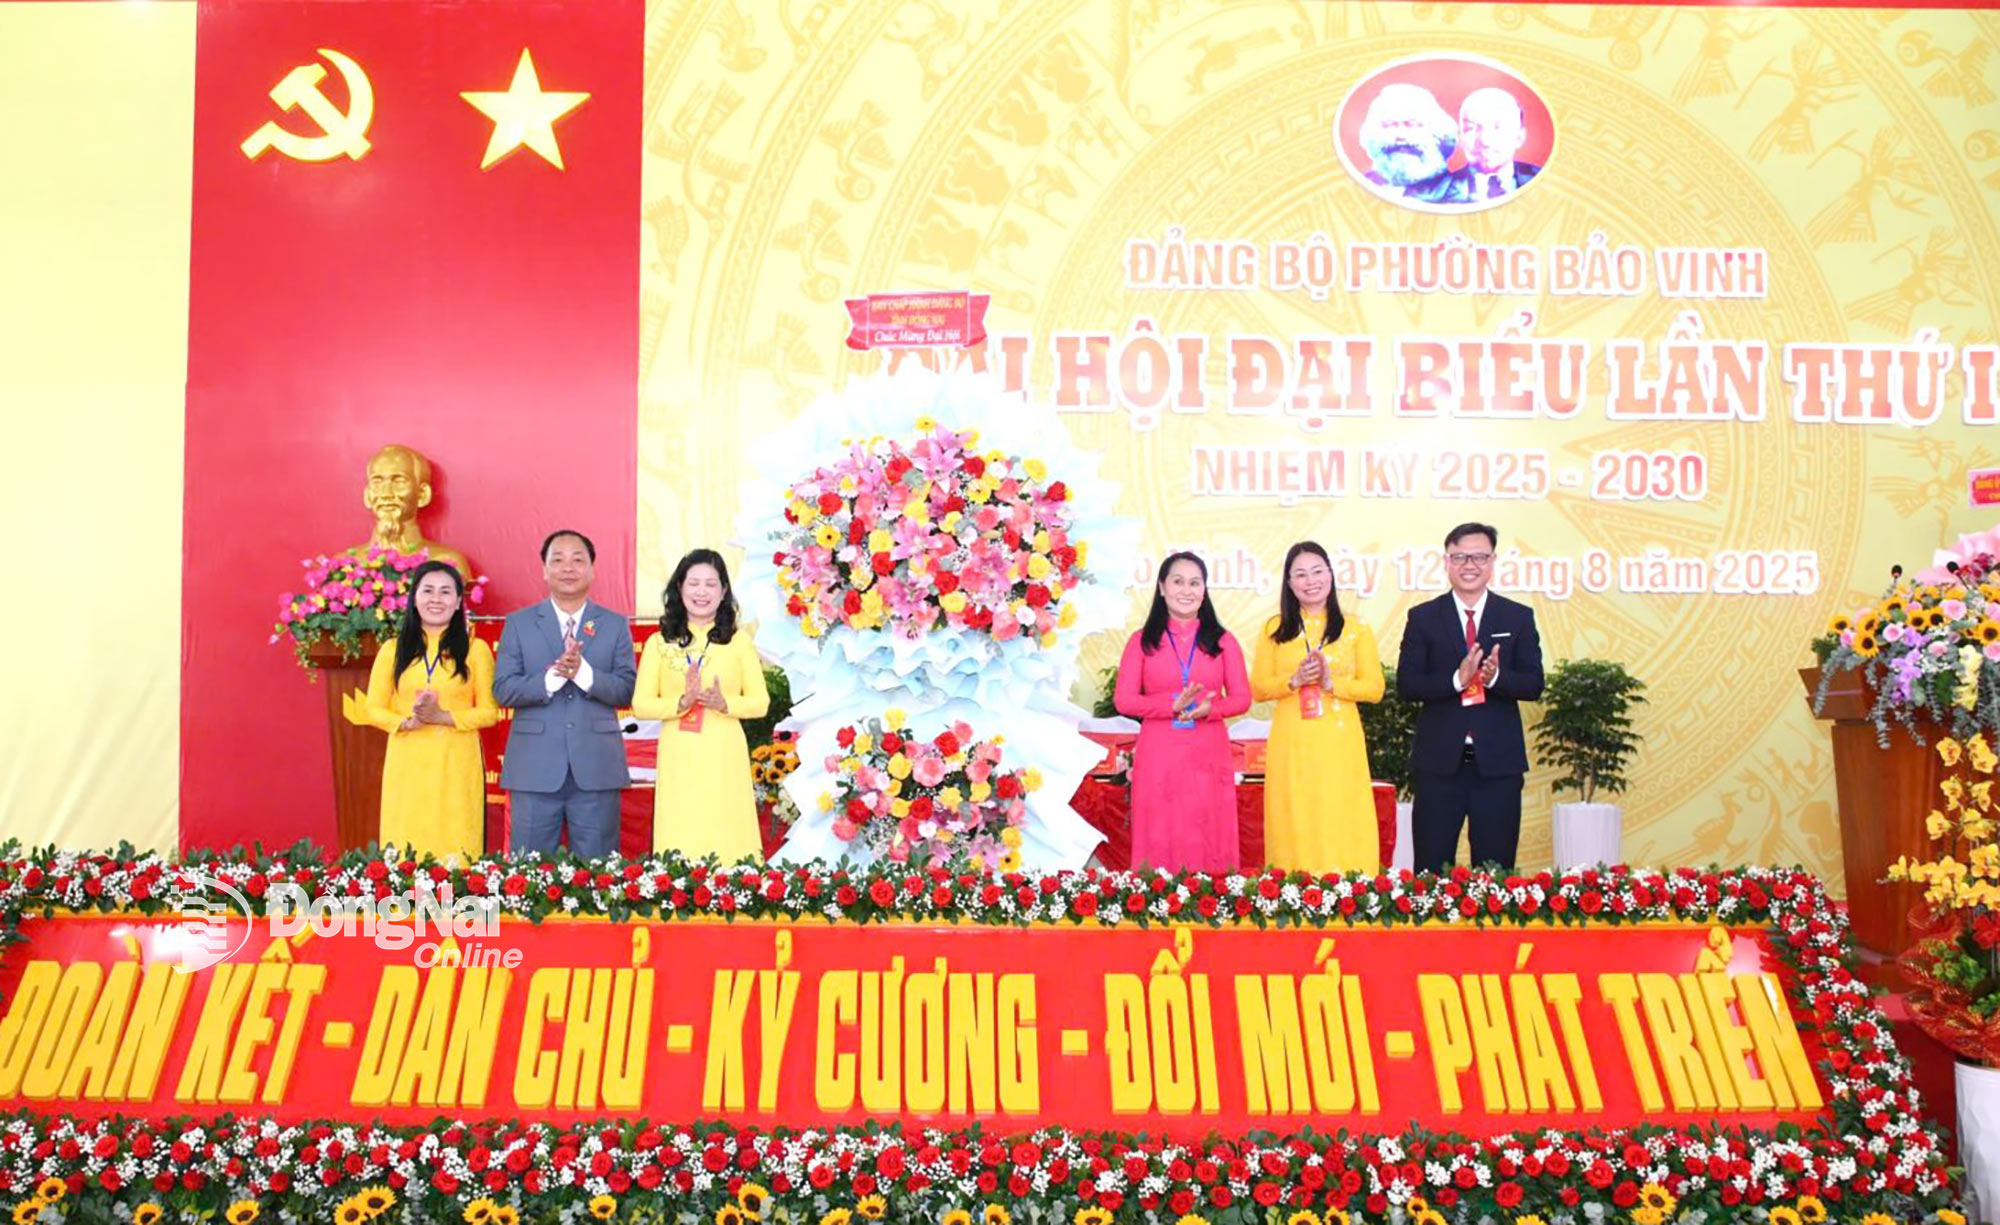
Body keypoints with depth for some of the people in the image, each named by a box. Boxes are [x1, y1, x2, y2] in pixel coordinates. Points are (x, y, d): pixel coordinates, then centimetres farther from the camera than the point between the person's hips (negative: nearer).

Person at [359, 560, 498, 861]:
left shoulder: (475, 649, 6)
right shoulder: (393, 650, 11)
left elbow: (489, 712, 2)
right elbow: (373, 708, 9)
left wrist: (442, 717, -13)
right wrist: (408, 722, -11)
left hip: (456, 765, -1)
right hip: (406, 765, 2)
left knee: (456, 852, -4)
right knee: (403, 854, -1)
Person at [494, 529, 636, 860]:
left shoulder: (615, 625, 8)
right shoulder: (518, 623, 8)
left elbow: (627, 690, 0)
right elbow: (502, 689, -1)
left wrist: (583, 672, -17)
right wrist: (552, 676, -17)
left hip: (596, 770, 0)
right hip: (534, 770, 0)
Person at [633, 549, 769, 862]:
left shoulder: (739, 640, 5)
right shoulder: (659, 643, 6)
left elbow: (760, 702, 5)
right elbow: (640, 704, 2)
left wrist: (724, 703, -13)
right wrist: (682, 702, -14)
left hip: (724, 756, 0)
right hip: (678, 757, 0)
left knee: (727, 837, 0)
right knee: (679, 846, 0)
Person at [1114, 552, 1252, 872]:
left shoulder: (1222, 640, 8)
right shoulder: (1142, 641, 5)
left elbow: (1242, 699, 6)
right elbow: (1124, 700, -1)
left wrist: (1208, 709, -15)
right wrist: (1173, 705, -15)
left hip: (1209, 758, 1)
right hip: (1158, 758, -1)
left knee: (1209, 840, 2)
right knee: (1160, 839, 1)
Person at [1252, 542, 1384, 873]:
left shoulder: (1356, 630, 8)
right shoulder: (1275, 630, 9)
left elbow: (1374, 688, 3)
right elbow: (1258, 688, 6)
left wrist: (1332, 683, -12)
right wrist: (1294, 680, -11)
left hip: (1340, 744, 0)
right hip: (1291, 746, 0)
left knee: (1342, 828, -2)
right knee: (1295, 828, 0)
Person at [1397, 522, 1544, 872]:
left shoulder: (1519, 617, 7)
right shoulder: (1423, 617, 4)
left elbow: (1534, 685, 0)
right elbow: (1406, 684, -4)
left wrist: (1496, 677, -20)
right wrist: (1456, 679, -20)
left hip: (1498, 762, 1)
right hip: (1439, 761, -1)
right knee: (1431, 872, 3)